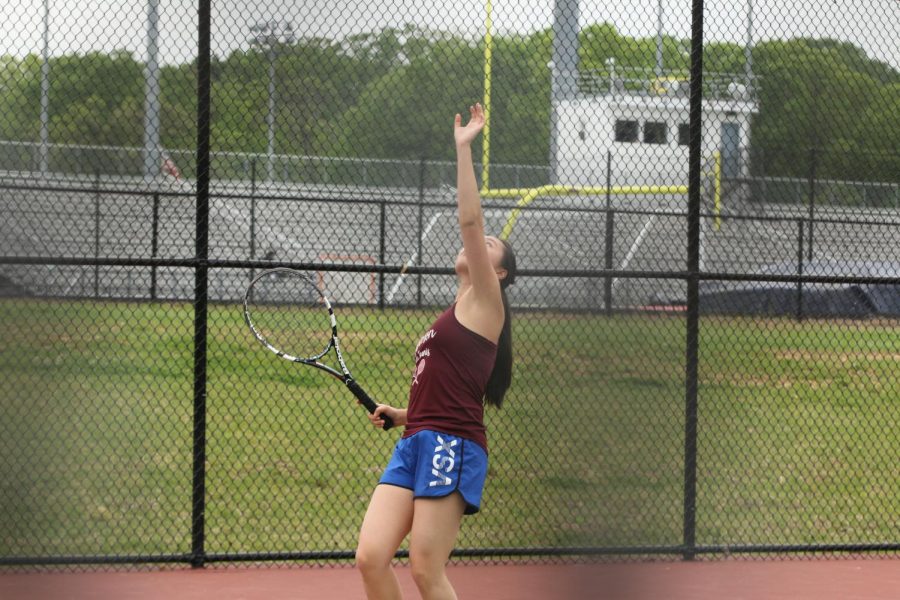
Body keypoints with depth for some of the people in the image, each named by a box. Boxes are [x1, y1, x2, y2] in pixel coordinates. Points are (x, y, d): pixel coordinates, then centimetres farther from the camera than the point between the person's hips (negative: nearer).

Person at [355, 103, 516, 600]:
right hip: (414, 446, 8)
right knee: (371, 558, -4)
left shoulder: (485, 304, 1)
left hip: (452, 447, -8)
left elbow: (470, 219, -9)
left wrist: (463, 147, -7)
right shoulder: (453, 316, 24)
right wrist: (403, 414, 16)